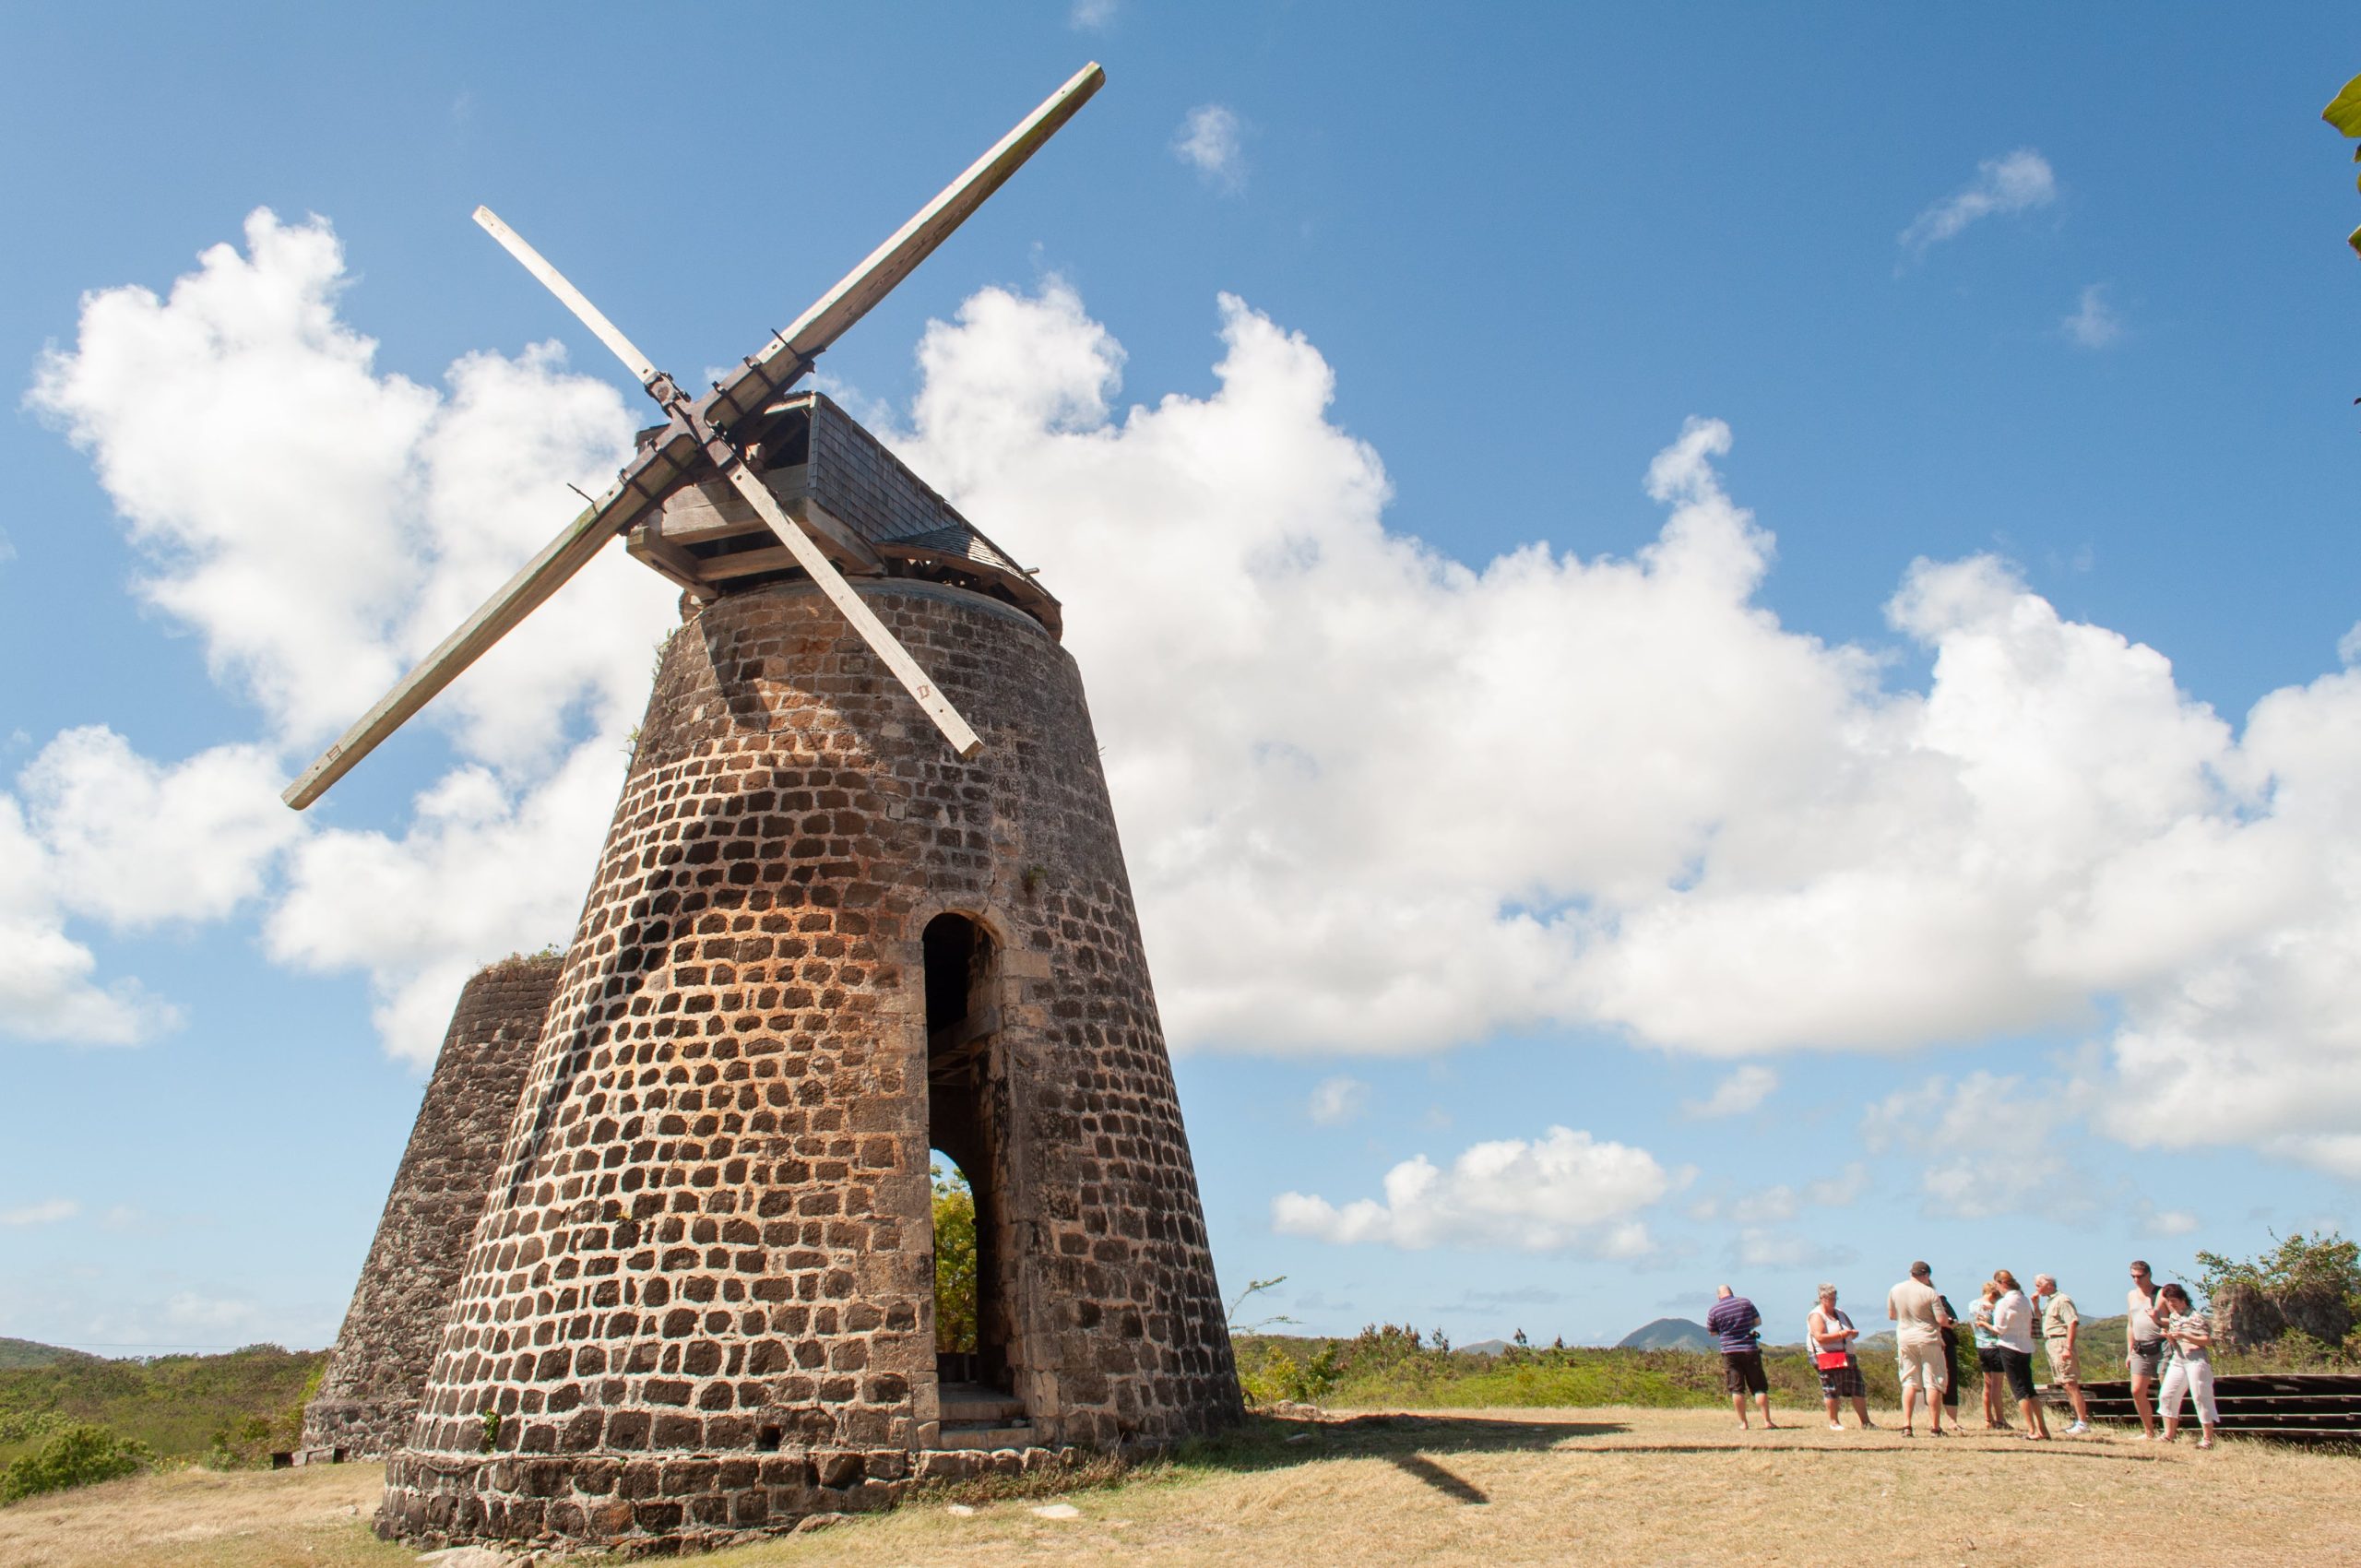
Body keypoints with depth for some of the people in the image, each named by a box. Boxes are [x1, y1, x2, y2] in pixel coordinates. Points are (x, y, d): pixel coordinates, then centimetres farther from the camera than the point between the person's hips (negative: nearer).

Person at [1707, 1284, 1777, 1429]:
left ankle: (1743, 1422, 5)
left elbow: (1712, 1332, 7)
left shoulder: (1714, 1310, -2)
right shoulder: (1745, 1302, 0)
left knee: (1736, 1388, 5)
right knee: (1760, 1387, 6)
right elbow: (1758, 1321, 9)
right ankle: (1767, 1421, 2)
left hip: (1730, 1352, -1)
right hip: (1751, 1350, 1)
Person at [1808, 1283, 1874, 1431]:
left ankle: (1865, 1422, 10)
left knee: (1858, 1390, 4)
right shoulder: (1816, 1316, -5)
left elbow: (1853, 1332, 23)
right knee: (1832, 1391, -5)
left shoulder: (1840, 1314, 20)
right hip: (1828, 1359, -7)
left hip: (1847, 1358, 7)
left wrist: (1854, 1333, -2)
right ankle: (1833, 1422, 8)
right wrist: (1841, 1334, -22)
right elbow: (1820, 1337, -18)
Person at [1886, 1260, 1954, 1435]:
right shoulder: (1929, 1292, -12)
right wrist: (1949, 1321, 8)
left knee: (1909, 1382, 8)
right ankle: (1936, 1428, 4)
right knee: (1933, 1383, 3)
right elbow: (1942, 1320, -13)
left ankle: (1907, 1426, 0)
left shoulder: (1895, 1290, 2)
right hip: (1928, 1339, -4)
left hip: (1904, 1339, 4)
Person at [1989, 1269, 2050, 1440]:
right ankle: (2043, 1429, 12)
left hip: (2010, 1348, -7)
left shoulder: (2004, 1302, -12)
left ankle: (2032, 1431, -5)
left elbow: (1999, 1329, -11)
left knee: (2020, 1390, -2)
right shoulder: (2024, 1299, 9)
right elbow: (2030, 1325, 14)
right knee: (2029, 1389, 13)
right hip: (2026, 1347, 7)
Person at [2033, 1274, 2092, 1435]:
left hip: (2062, 1343, -10)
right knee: (2066, 1385, 11)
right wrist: (2036, 1304, 13)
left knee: (2070, 1384, -12)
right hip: (2052, 1345, 10)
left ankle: (2083, 1423, -12)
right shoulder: (2049, 1301, 19)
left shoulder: (2062, 1300, -11)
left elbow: (2073, 1322, -20)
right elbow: (2039, 1318, 30)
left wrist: (2068, 1348, -26)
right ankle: (2079, 1419, 15)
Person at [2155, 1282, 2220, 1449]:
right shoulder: (2173, 1317, 15)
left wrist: (2184, 1336, -20)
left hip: (2196, 1360, -7)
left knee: (2201, 1398, -4)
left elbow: (2207, 1341, -12)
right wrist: (2168, 1336, -2)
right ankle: (2169, 1435, 10)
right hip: (2177, 1360, 7)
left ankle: (2207, 1439, 3)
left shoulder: (2196, 1317, -7)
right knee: (2167, 1396, 3)